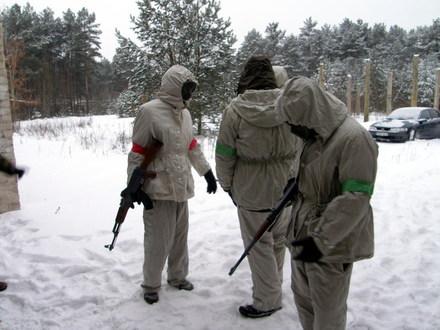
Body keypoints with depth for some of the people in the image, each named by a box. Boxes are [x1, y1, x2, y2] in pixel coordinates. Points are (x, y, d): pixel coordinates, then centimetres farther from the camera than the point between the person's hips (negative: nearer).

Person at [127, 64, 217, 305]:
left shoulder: (184, 113, 12)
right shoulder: (150, 111, -10)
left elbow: (192, 146, 21)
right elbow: (137, 152, -9)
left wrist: (207, 172, 24)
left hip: (182, 186, 7)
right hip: (159, 188, -7)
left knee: (180, 235, 15)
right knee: (158, 239, 0)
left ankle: (177, 276, 34)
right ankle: (151, 284, 21)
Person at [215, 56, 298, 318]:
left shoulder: (235, 109, -12)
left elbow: (224, 154, -7)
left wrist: (227, 185, 8)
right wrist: (293, 178, 16)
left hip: (251, 190, -4)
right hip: (285, 188, 5)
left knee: (259, 246, 9)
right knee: (278, 240, 22)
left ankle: (268, 301, 22)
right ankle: (273, 286, 41)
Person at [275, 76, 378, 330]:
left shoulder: (354, 138, -23)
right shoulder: (313, 135, 6)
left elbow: (356, 198, -27)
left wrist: (321, 239, -29)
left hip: (332, 245, -8)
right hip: (304, 237, 9)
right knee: (303, 298, 23)